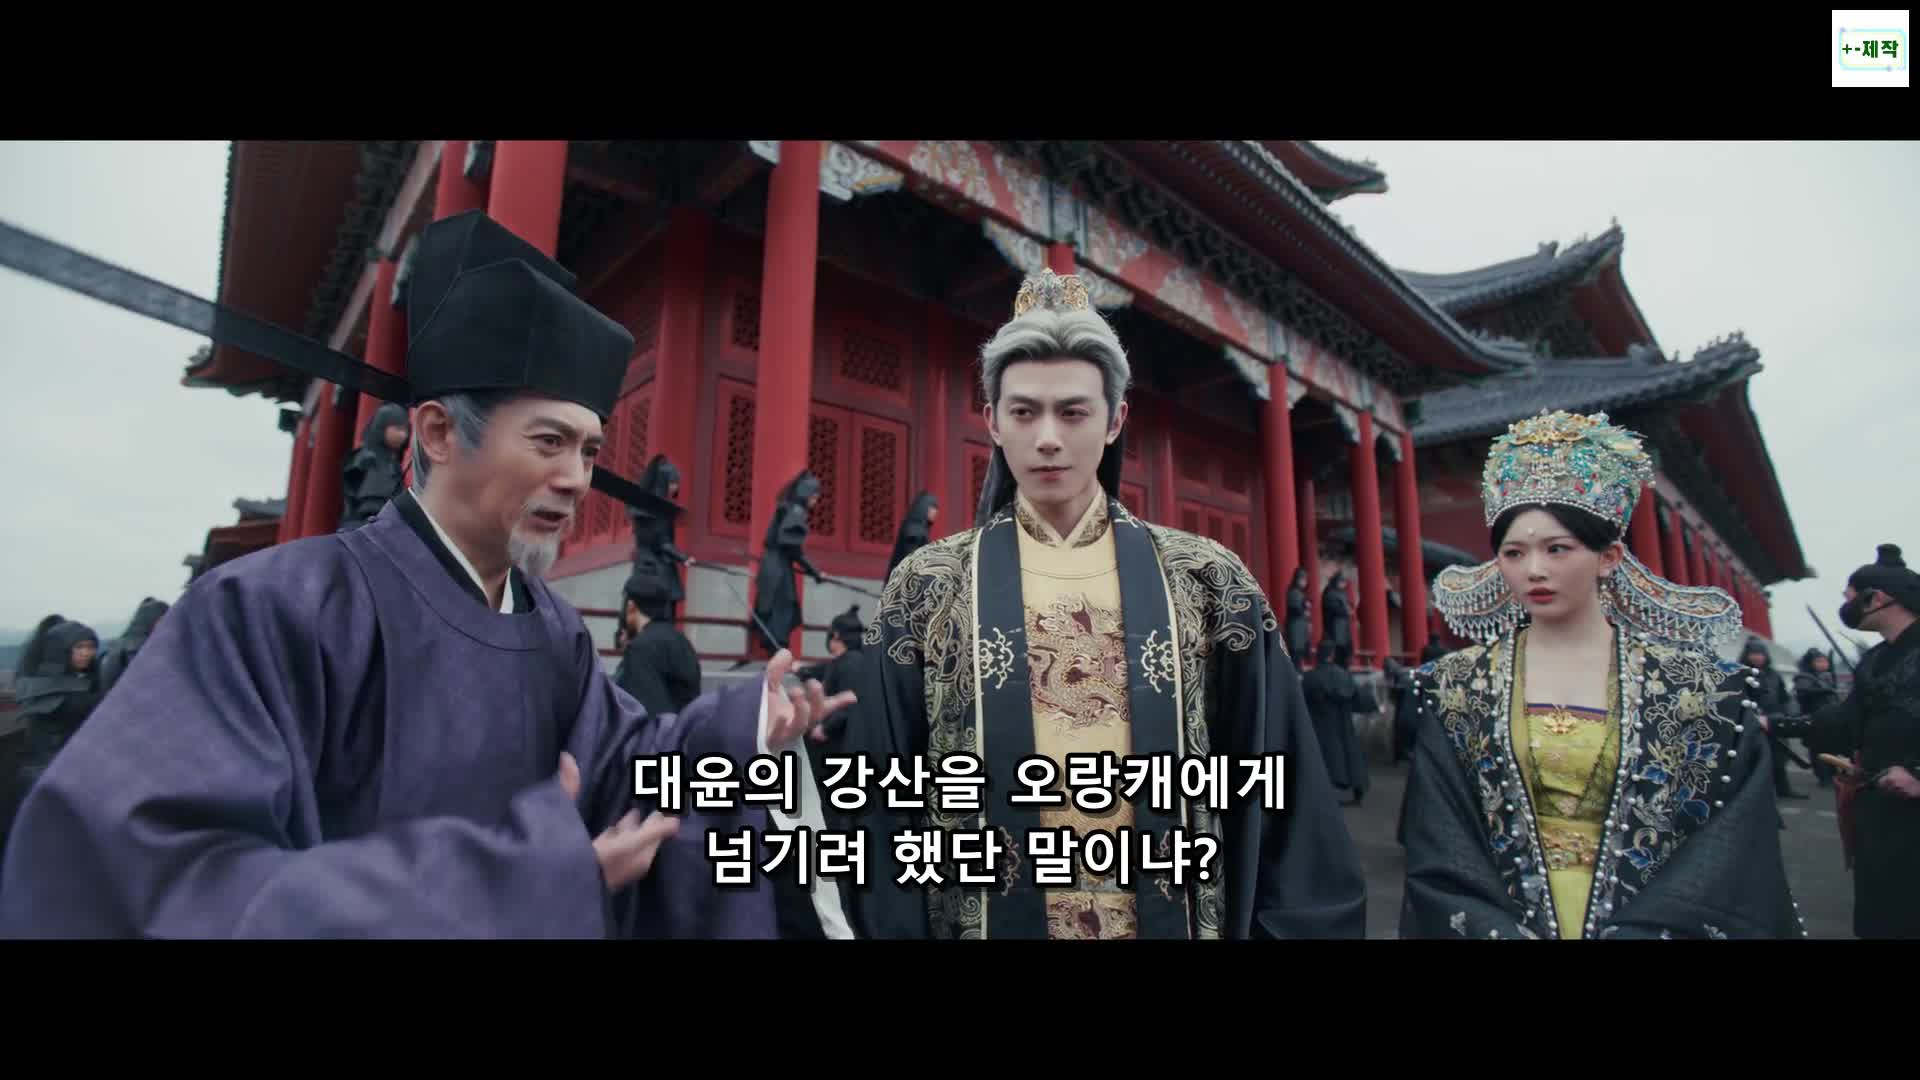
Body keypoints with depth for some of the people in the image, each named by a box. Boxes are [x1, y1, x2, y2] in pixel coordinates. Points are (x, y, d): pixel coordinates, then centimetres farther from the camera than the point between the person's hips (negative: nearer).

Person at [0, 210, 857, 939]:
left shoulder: (553, 628, -2)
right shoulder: (272, 609, -22)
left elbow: (619, 755, 3)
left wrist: (737, 726, -16)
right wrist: (513, 873, -33)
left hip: (536, 909, 7)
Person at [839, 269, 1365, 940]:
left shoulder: (1207, 581, -2)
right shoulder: (925, 589, -4)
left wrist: (1300, 927, -2)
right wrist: (892, 928, -6)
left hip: (1171, 919, 1)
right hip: (987, 917, 0)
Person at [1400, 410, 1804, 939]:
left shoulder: (1698, 689, -1)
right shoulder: (1456, 687, -2)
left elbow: (1727, 861, -7)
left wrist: (1635, 931, -16)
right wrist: (1497, 930, -17)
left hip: (1654, 925, 0)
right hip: (1500, 924, 0)